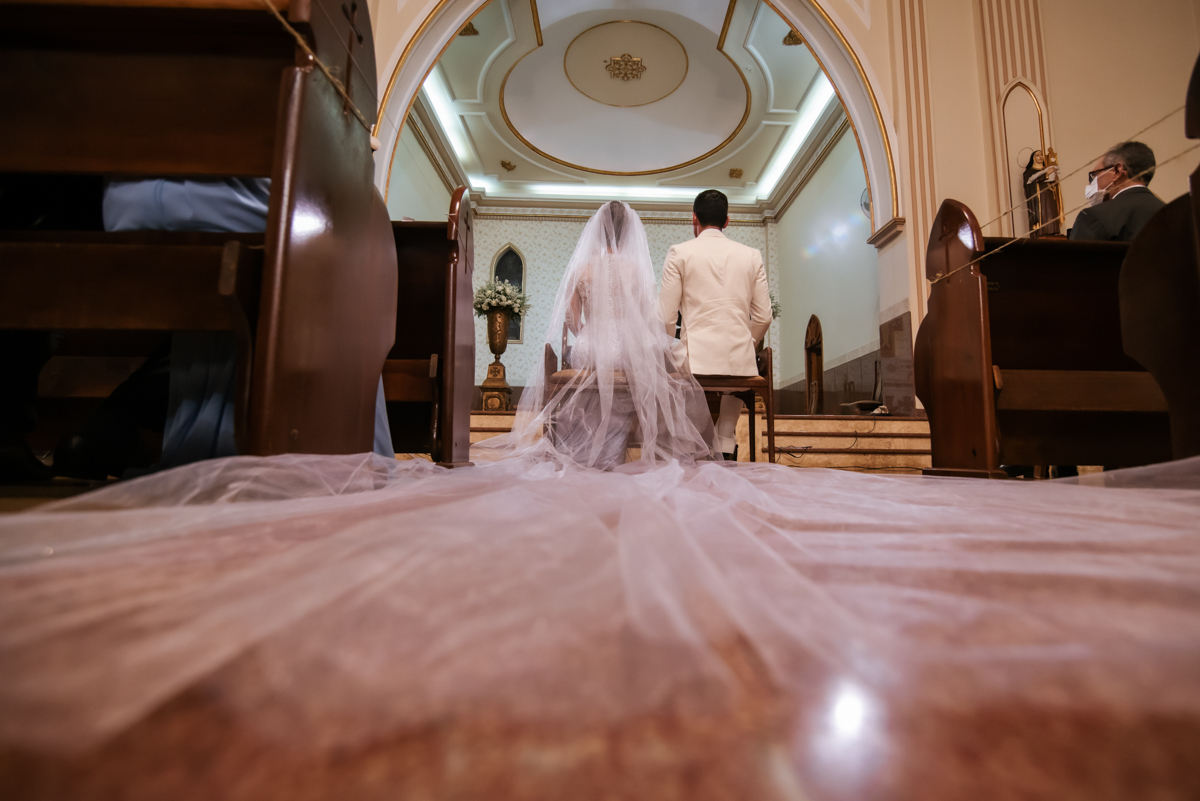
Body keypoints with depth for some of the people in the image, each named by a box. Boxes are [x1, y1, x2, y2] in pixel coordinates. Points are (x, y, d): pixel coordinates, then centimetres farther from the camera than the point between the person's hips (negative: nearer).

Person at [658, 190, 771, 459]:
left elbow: (666, 317, 0)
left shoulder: (679, 253, 3)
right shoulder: (751, 256, 12)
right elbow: (763, 317, 12)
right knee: (727, 437, 23)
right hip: (740, 363, 3)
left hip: (696, 360, -2)